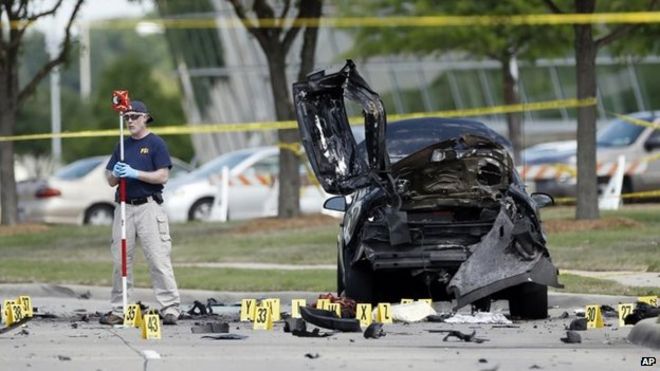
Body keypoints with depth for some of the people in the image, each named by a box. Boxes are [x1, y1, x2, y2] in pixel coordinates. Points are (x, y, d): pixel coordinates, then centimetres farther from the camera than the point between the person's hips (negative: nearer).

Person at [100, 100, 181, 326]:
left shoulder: (156, 144, 0)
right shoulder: (123, 146, 16)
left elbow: (162, 176, -9)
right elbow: (111, 181, 16)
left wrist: (134, 173, -16)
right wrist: (116, 174, -7)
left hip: (148, 207, -6)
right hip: (124, 207, 6)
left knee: (158, 258, -11)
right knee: (120, 260, 5)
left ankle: (170, 309, -12)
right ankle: (118, 310, 10)